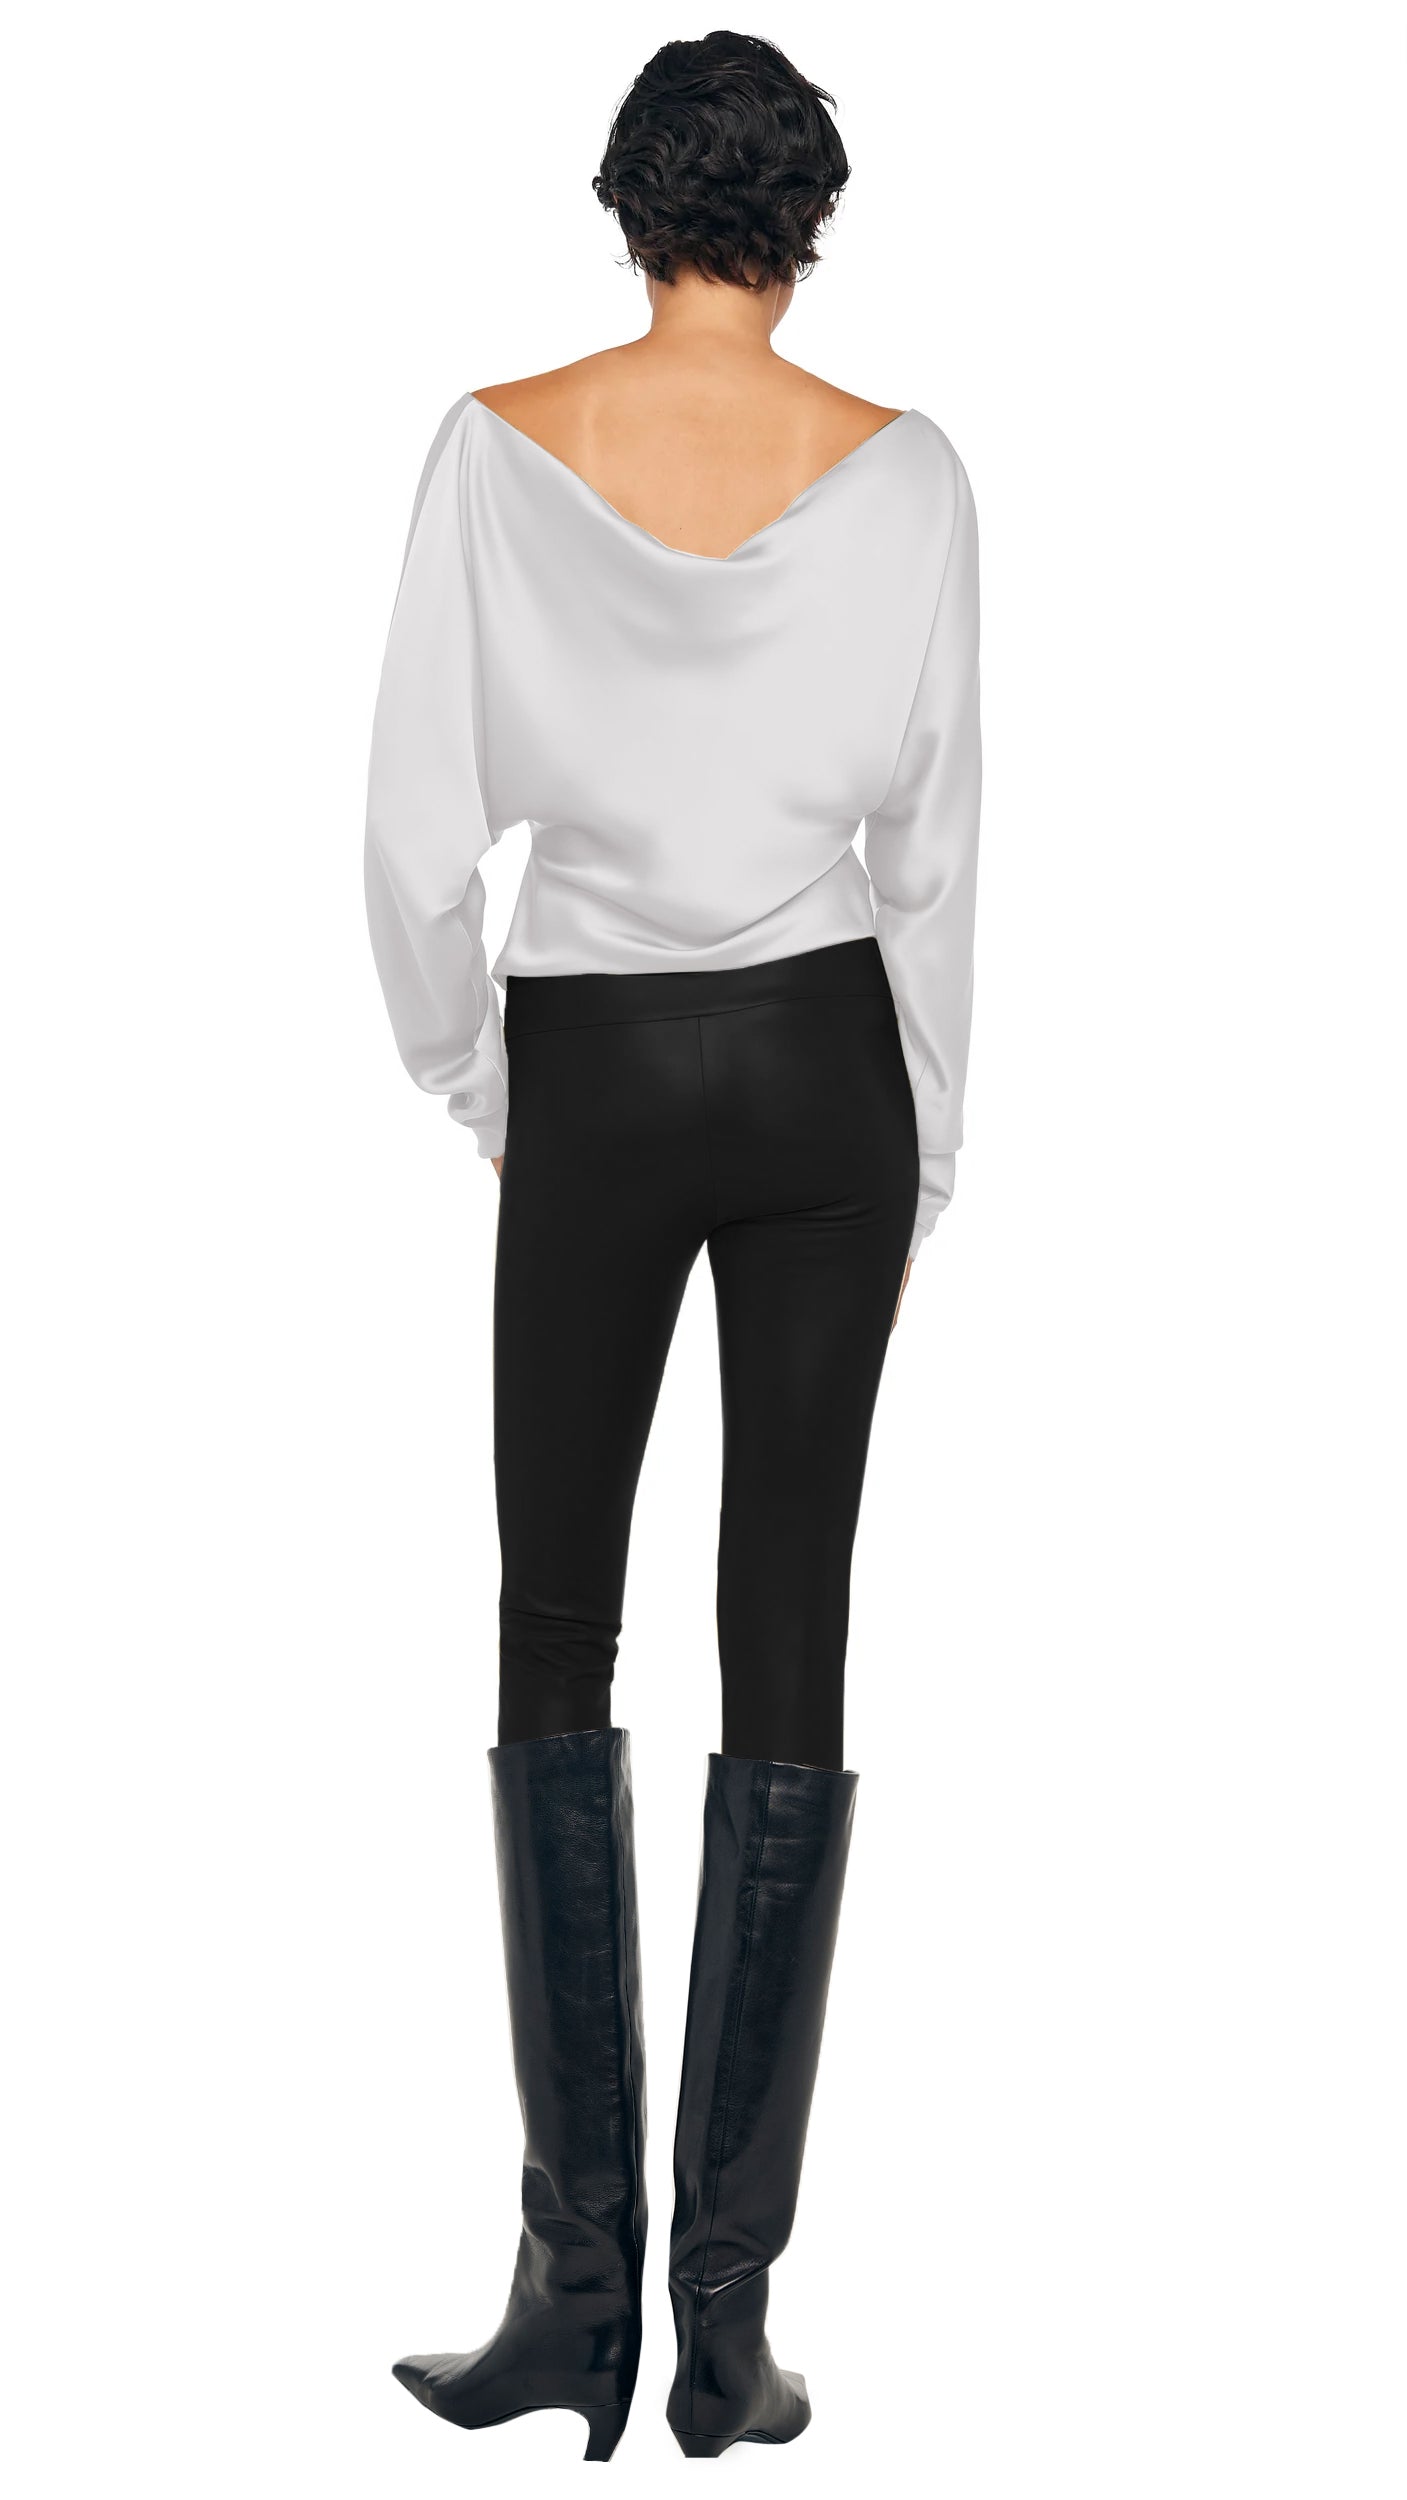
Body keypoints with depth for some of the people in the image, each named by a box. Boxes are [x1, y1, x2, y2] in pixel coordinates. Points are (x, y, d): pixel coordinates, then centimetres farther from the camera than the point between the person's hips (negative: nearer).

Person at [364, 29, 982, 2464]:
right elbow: (935, 848, 1)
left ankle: (578, 2281, 4)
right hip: (826, 1064, 1)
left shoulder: (499, 450, -5)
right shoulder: (902, 472, -3)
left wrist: (461, 1076, 11)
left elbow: (417, 821, -4)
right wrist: (925, 1155, 11)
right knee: (790, 1643, 3)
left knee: (557, 1640, 9)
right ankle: (731, 2316, 7)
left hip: (593, 1071, -1)